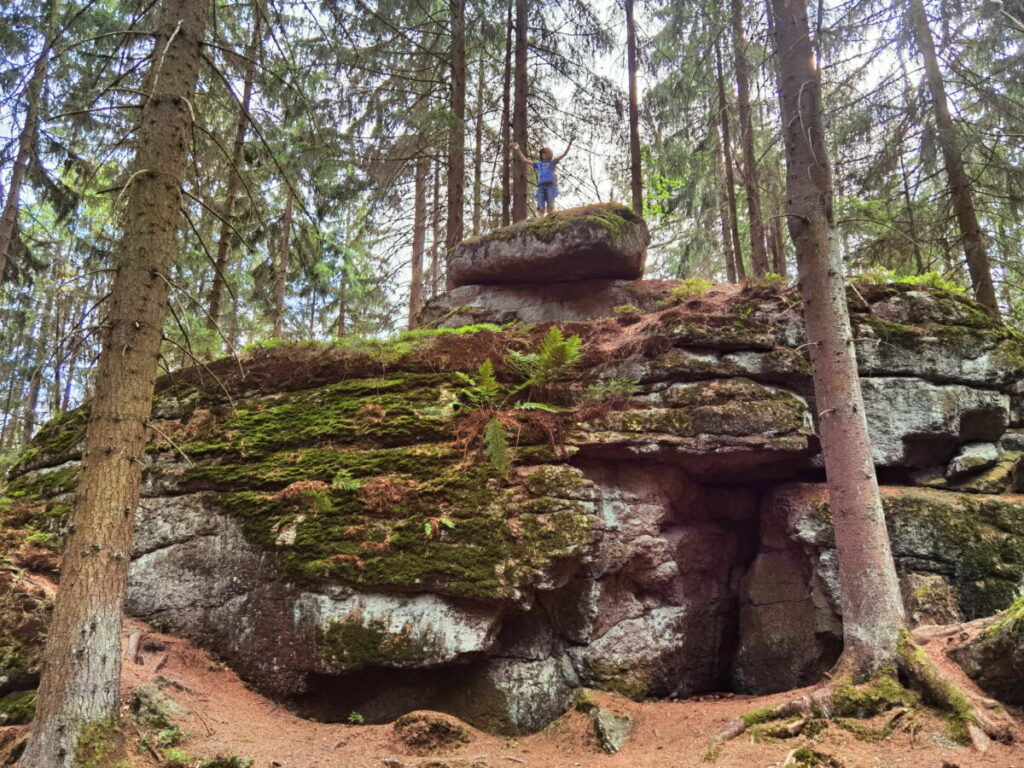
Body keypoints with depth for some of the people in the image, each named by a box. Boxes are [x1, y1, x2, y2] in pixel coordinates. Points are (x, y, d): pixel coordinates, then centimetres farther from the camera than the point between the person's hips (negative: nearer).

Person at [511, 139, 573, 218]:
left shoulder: (552, 162, 23)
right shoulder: (538, 164, 28)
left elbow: (564, 154, 17)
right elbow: (524, 160, 30)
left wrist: (569, 144, 8)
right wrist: (518, 150, 28)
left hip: (550, 185, -2)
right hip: (541, 186, 2)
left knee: (550, 207, -13)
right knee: (541, 207, -12)